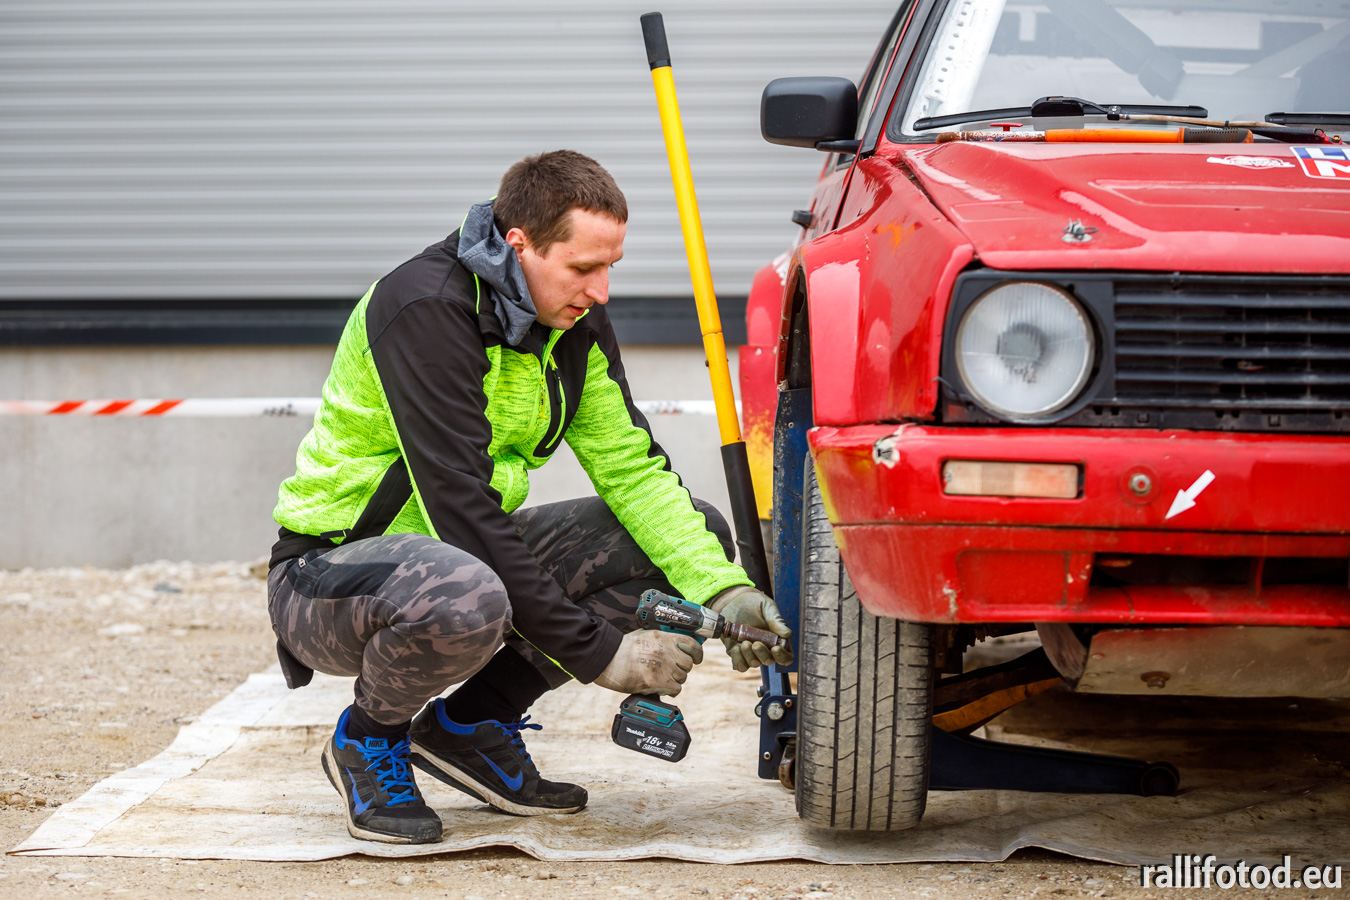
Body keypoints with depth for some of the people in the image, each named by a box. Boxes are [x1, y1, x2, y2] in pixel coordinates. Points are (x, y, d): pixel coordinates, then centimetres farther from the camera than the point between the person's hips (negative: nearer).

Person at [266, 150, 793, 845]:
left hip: (468, 550, 8)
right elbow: (462, 511, -30)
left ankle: (470, 723, 5)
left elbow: (631, 467, -1)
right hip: (329, 572, -8)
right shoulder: (424, 310, -26)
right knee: (466, 598, -42)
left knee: (696, 539, -4)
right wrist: (597, 652, -29)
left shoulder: (575, 318, -1)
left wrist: (724, 590, -18)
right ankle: (369, 736, -7)